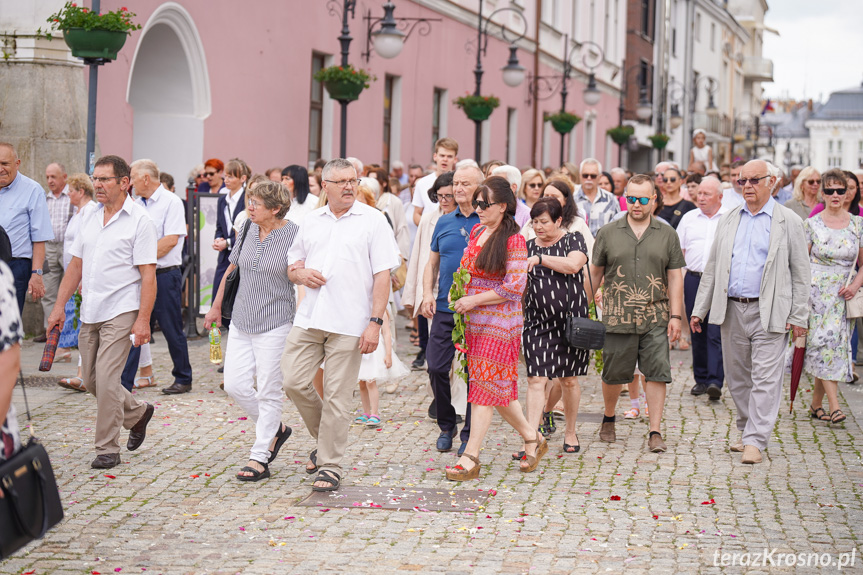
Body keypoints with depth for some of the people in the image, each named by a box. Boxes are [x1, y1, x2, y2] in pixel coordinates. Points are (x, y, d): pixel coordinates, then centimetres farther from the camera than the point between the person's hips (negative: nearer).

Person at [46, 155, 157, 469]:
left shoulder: (139, 221, -8)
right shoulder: (89, 218, 12)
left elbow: (148, 275, -12)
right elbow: (76, 265, 16)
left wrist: (143, 319, -18)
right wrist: (60, 305, 10)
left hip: (121, 313, -7)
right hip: (90, 313, 7)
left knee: (106, 378, -11)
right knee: (91, 379, 11)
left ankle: (108, 449, 0)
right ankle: (137, 413, 35)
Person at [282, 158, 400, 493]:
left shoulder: (372, 220, 1)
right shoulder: (312, 222, 14)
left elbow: (382, 275, -4)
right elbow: (291, 266, 22)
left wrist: (375, 322, -12)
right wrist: (301, 273, -3)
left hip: (349, 324, -4)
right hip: (308, 319, 4)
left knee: (336, 396, -2)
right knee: (293, 381, -1)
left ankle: (330, 465, 10)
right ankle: (325, 438, 23)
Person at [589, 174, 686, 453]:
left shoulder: (667, 235, 7)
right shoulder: (608, 234, 6)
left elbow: (675, 278, 7)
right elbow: (595, 274, 12)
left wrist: (675, 316, 0)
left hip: (655, 319, 0)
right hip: (617, 318, 0)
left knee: (657, 373, -5)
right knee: (613, 375, 8)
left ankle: (655, 433, 1)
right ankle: (608, 420, 33)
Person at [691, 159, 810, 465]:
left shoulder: (789, 222, 0)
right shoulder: (728, 220, 13)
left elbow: (801, 273, 0)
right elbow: (712, 268, 16)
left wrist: (799, 316, -6)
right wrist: (700, 309, 11)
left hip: (769, 312, -5)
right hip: (732, 310, 5)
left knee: (765, 378, -7)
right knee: (737, 377, 10)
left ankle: (755, 441, -7)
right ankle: (747, 431, 24)